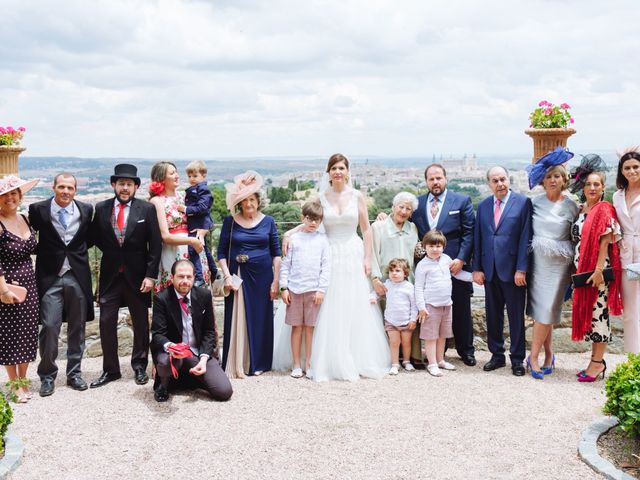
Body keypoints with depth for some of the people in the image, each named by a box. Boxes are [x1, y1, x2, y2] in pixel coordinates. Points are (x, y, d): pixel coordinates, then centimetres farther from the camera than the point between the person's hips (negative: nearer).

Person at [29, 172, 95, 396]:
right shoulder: (38, 210, -4)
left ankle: (74, 373, 22)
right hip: (50, 277, -2)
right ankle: (47, 375, 10)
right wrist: (44, 253, 2)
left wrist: (76, 251, 6)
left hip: (78, 275, 2)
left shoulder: (86, 210, 2)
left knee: (77, 327, 9)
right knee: (49, 326, -6)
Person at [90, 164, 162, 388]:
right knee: (106, 322, 1)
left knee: (140, 323, 9)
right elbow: (95, 238, 14)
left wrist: (150, 275, -10)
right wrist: (111, 251, 4)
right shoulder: (101, 208, 2)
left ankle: (139, 366, 24)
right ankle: (110, 370, 14)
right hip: (110, 275, 2)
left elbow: (155, 245, -5)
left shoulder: (147, 209, -4)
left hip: (137, 275, -1)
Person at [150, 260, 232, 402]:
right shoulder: (161, 299, -9)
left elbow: (209, 331, 3)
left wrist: (203, 359, -12)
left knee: (224, 391, -14)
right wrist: (169, 346, -38)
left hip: (199, 352, 3)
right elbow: (158, 334, -14)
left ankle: (188, 377, 16)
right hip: (173, 352, -3)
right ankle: (164, 383, -1)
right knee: (166, 362, -40)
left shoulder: (204, 295, -1)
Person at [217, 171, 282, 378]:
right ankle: (236, 365, 7)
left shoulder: (268, 221, 4)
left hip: (262, 276, 1)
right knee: (236, 319, 0)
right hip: (237, 276, -1)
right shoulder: (230, 221, 2)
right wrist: (227, 275, -9)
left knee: (260, 319, 5)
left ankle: (258, 363, 18)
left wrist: (276, 281, -1)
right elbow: (221, 252, 3)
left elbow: (276, 253, 4)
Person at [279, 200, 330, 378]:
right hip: (294, 289, 1)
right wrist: (284, 287, 1)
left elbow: (326, 266, 3)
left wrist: (321, 289, -5)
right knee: (296, 327, 4)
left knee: (310, 327, 2)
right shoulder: (293, 239, 8)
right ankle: (297, 365, 11)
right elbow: (286, 264, 7)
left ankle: (308, 364, 12)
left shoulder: (322, 239, 6)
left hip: (314, 289, -1)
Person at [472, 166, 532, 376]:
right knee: (493, 315, 11)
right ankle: (497, 355, 23)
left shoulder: (523, 202, -4)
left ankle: (517, 359, 14)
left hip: (512, 269, -4)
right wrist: (477, 268, 3)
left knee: (516, 316, 4)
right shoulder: (483, 206, 10)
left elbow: (525, 237, -8)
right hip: (490, 270, 4)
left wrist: (521, 269, -13)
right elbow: (477, 238, 10)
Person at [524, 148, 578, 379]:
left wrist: (574, 267, -1)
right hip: (537, 260, 1)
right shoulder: (534, 203, 4)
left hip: (559, 263, -1)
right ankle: (548, 354, 17)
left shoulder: (571, 206, 1)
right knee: (542, 309, 3)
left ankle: (534, 357, 5)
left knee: (546, 310, -4)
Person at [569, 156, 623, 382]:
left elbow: (605, 242, -14)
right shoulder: (580, 209, 14)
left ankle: (598, 363, 5)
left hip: (597, 270, -7)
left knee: (598, 313, -2)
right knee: (587, 313, 10)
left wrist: (599, 270, -21)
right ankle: (597, 360, 19)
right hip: (581, 270, 8)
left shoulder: (605, 210, -7)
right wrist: (577, 270, 12)